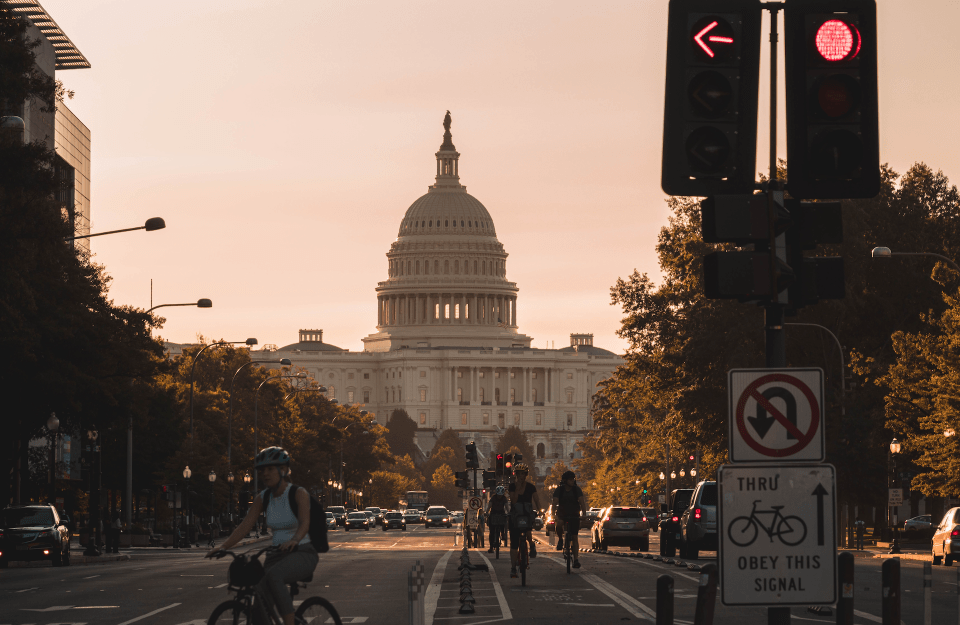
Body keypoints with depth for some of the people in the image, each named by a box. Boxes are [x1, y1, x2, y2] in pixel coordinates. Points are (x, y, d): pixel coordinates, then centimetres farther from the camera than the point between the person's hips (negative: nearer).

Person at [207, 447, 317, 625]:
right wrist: (223, 546, -16)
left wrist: (294, 540, -46)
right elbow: (244, 526, 0)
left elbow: (304, 523, -24)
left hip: (302, 554, -6)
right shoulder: (262, 498, 6)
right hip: (276, 556, 6)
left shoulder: (298, 494, -9)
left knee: (273, 575, -37)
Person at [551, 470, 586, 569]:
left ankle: (576, 559, -5)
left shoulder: (577, 489, -7)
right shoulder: (559, 490, -10)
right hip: (562, 514, 0)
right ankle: (560, 539, -5)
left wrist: (584, 513, -30)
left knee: (574, 537, -6)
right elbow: (555, 503, -20)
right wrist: (554, 514, -36)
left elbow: (582, 502, -15)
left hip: (574, 514, 0)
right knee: (559, 524, -35)